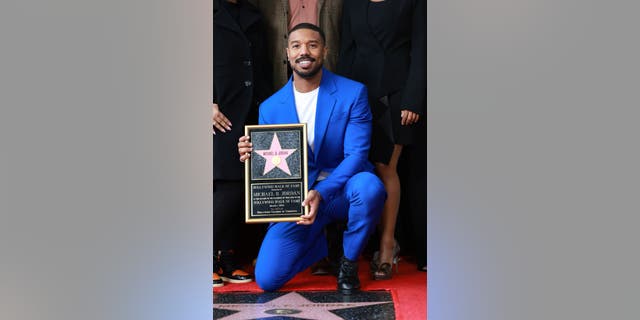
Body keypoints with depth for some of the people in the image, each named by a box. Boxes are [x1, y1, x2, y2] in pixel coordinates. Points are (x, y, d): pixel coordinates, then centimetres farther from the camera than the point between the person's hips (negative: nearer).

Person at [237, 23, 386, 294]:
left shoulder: (353, 94, -7)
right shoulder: (270, 108, 0)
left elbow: (356, 154, -14)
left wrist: (322, 193, -29)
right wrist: (252, 157, -20)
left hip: (342, 190, -1)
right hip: (297, 200, 1)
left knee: (369, 186, -38)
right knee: (266, 279, -13)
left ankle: (349, 261, -6)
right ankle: (323, 245, 20)